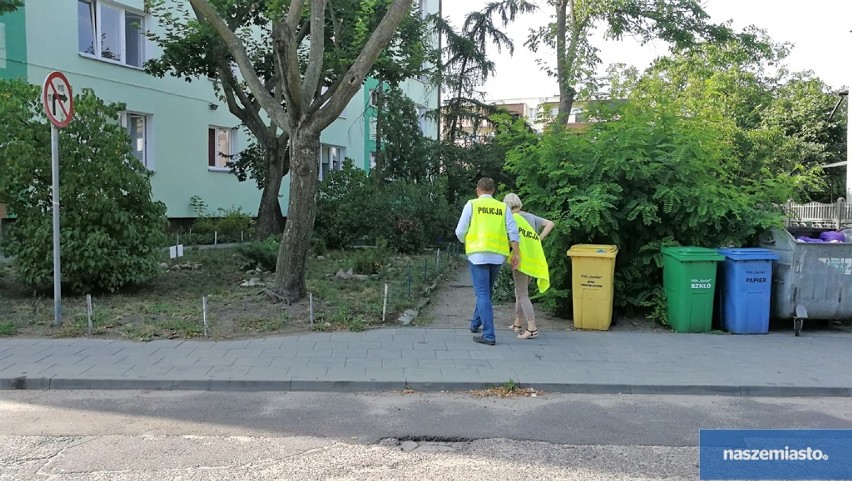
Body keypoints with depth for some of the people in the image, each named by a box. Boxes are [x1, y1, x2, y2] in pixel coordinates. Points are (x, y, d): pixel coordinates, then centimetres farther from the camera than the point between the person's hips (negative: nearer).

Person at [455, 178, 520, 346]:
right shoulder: (503, 207, 10)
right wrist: (515, 254, 5)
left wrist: (467, 243, 20)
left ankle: (489, 335, -9)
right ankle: (476, 323, 35)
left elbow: (460, 232, 0)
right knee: (485, 291, 21)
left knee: (483, 293, -3)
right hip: (497, 255, 4)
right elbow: (513, 231, 1)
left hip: (478, 254, -4)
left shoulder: (472, 205, 2)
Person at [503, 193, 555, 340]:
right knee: (520, 292, 20)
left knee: (522, 295, -4)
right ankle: (518, 324, 30)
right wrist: (539, 239, 5)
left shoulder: (513, 218, -10)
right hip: (532, 260, 7)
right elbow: (550, 224, 8)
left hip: (521, 259, -7)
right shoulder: (531, 217, 10)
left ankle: (532, 328, -10)